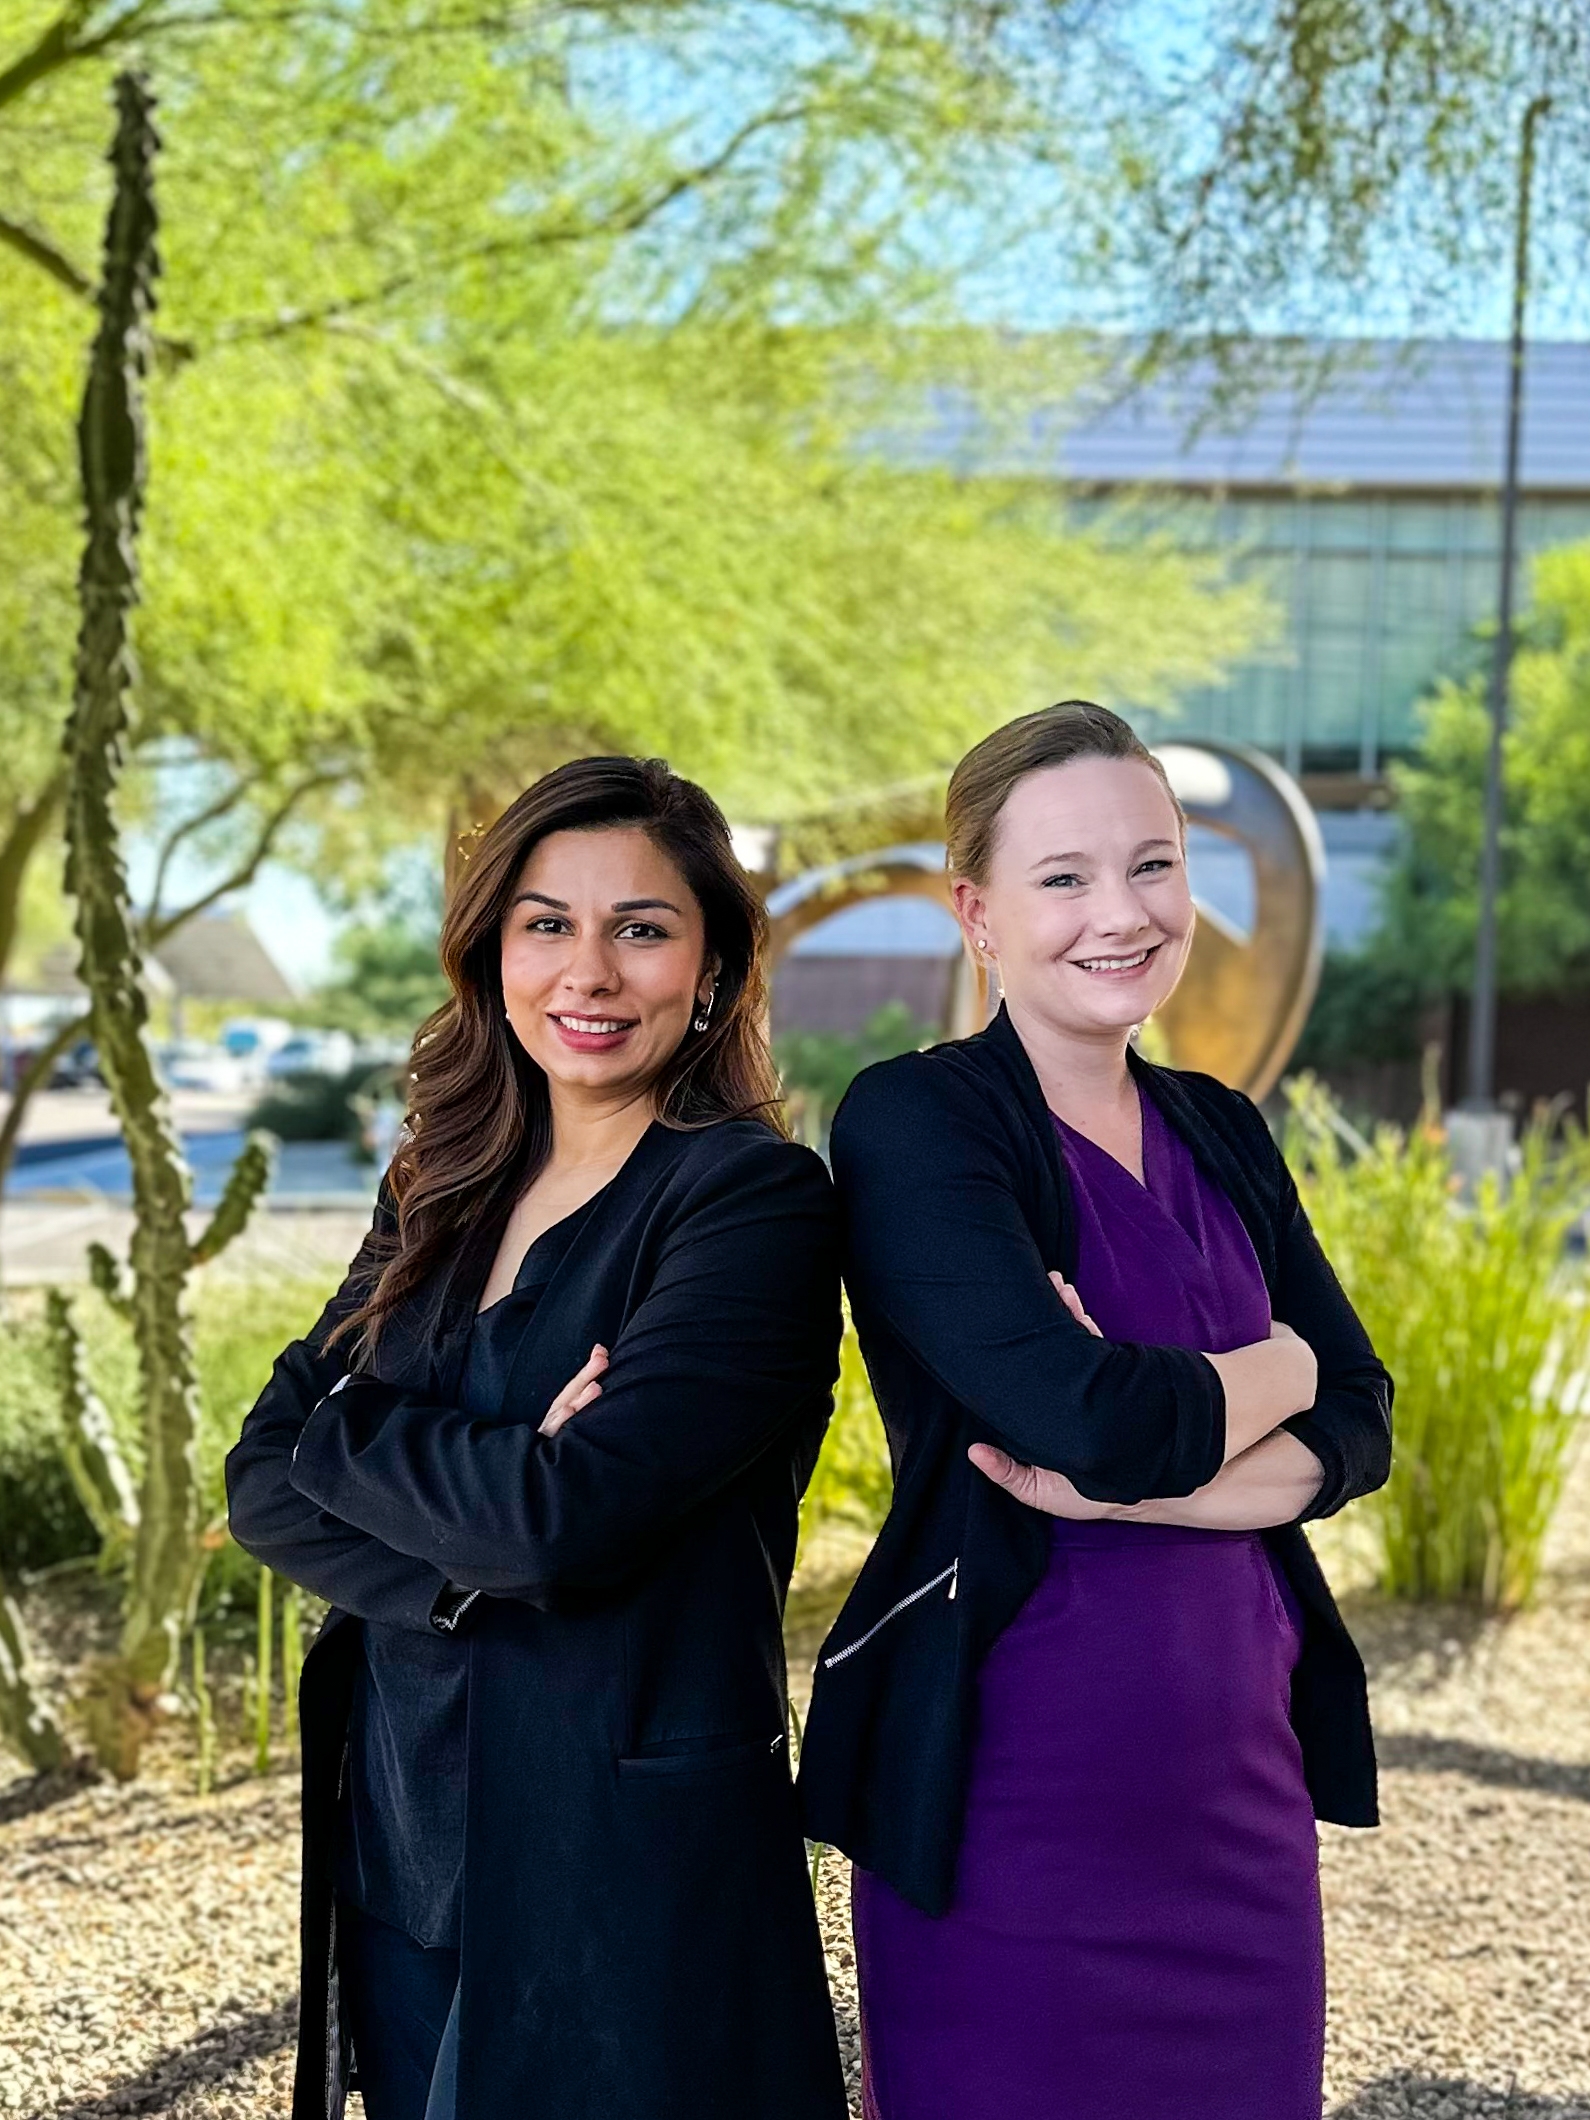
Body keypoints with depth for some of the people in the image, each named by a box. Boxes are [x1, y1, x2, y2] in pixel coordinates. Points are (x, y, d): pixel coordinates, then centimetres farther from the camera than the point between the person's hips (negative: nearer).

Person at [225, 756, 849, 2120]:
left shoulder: (756, 1200, -14)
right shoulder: (441, 1198, 7)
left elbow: (569, 1512, -24)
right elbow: (263, 1482, 0)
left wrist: (346, 1433, -8)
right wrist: (473, 1564, -18)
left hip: (630, 1854, -6)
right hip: (399, 1839, 6)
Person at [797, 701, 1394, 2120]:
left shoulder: (1220, 1134, 9)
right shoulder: (915, 1124, -11)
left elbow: (1358, 1429, 1)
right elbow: (1092, 1417, -23)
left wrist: (1136, 1479, -16)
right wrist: (1274, 1370, -4)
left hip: (1241, 1780, 6)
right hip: (1010, 1783, -6)